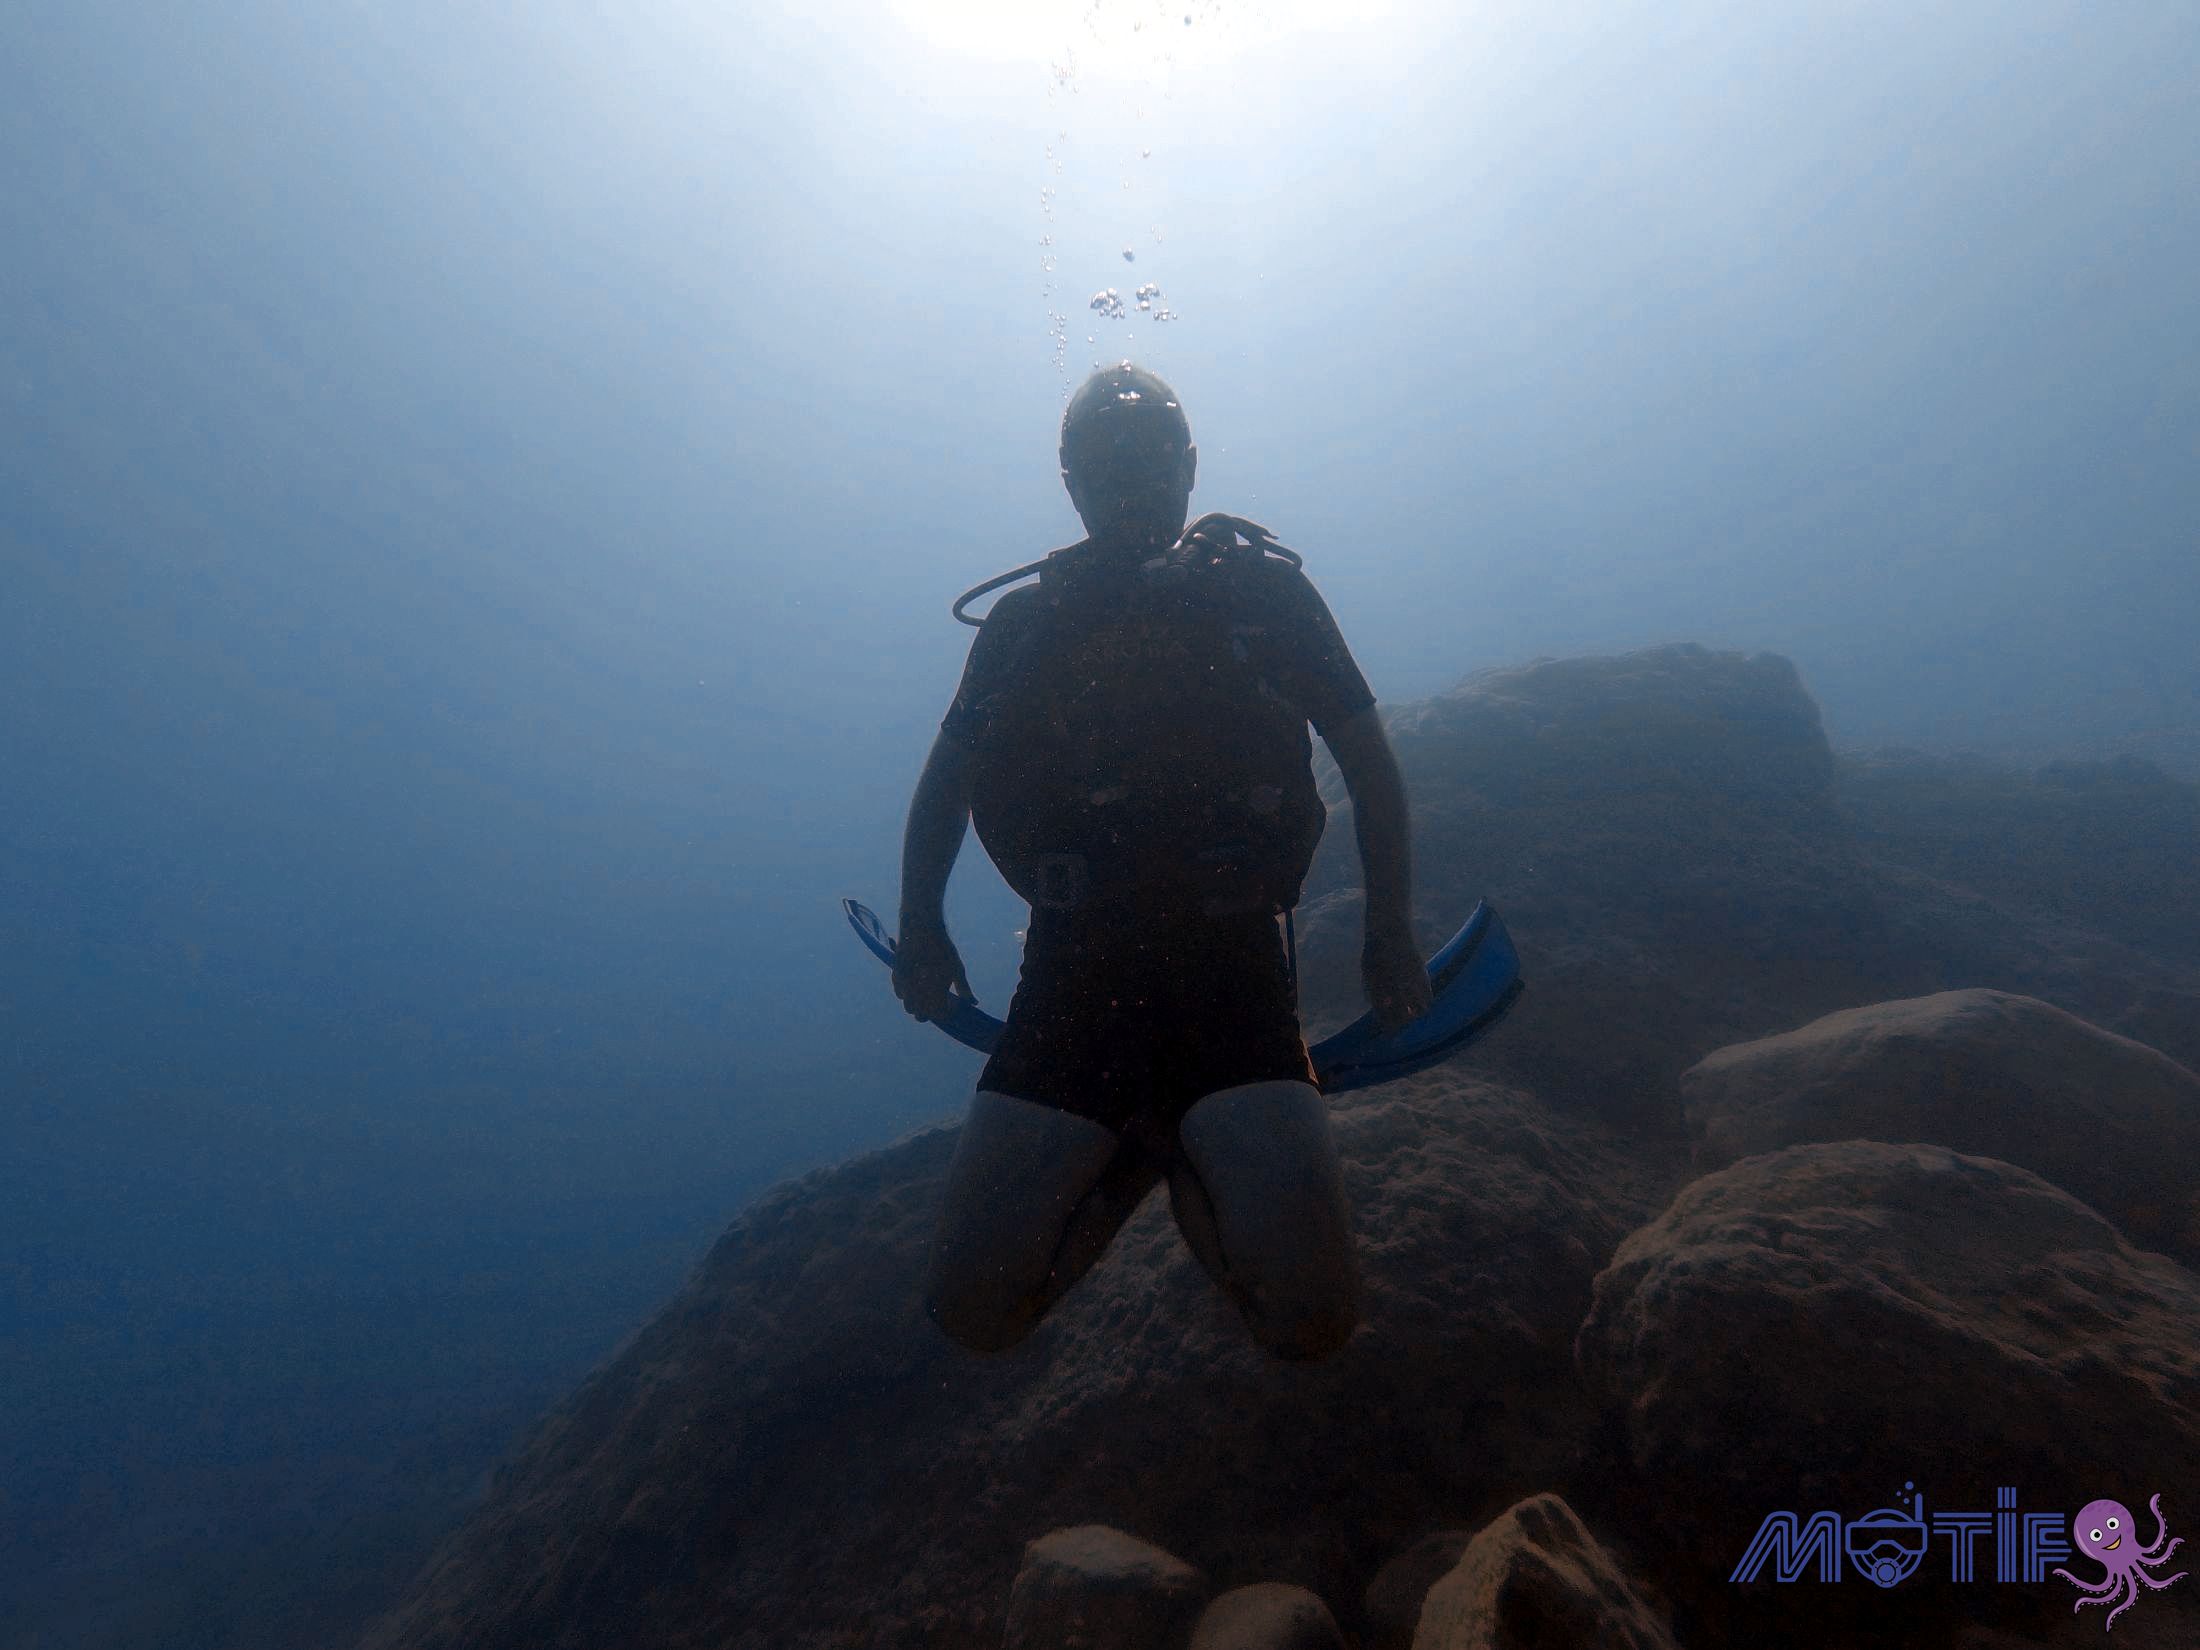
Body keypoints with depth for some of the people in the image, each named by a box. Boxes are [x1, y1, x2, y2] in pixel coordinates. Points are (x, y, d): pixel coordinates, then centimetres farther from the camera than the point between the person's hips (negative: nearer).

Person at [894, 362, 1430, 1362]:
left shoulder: (1261, 591, 9)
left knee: (1310, 1319, -16)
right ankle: (1145, 1149, 19)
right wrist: (921, 926, 7)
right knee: (972, 1311, -6)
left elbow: (1370, 767, 14)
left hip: (1232, 970, -1)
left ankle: (1189, 1161, 15)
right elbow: (945, 783, 21)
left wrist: (1389, 933, 6)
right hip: (1072, 975, 2)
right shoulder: (1023, 623, 12)